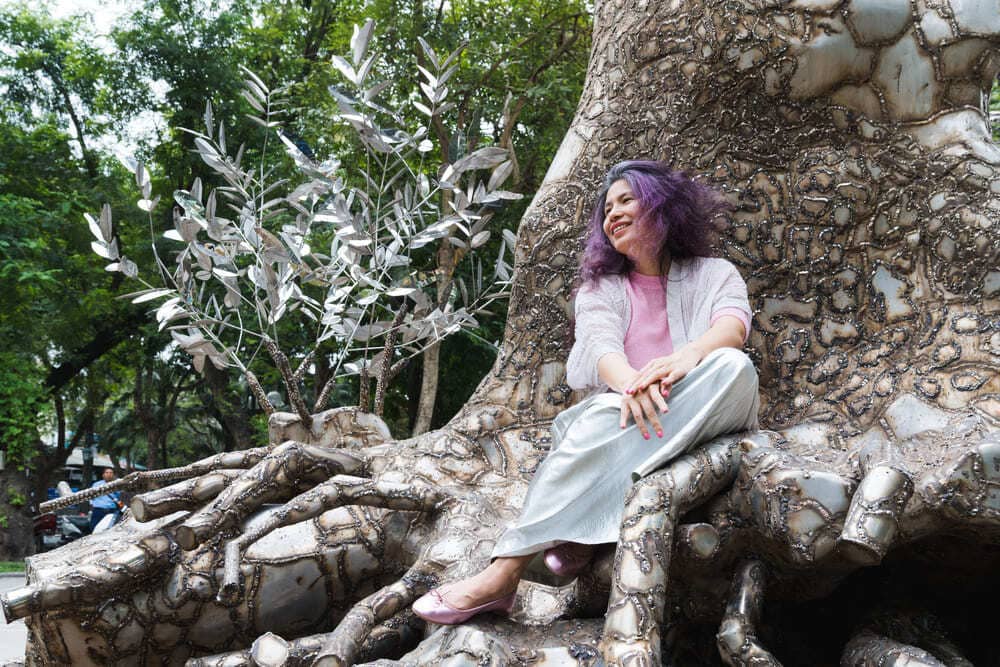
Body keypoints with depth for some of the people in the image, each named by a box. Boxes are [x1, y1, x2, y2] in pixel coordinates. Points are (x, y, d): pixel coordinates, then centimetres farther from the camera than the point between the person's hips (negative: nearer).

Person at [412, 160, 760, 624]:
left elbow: (733, 325, -9)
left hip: (704, 420, 0)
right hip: (621, 418, 1)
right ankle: (505, 572, -48)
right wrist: (630, 381, -34)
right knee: (608, 410, -35)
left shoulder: (715, 274, 16)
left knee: (733, 365, -34)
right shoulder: (600, 289, 18)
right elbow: (601, 345, -7)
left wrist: (689, 354, -35)